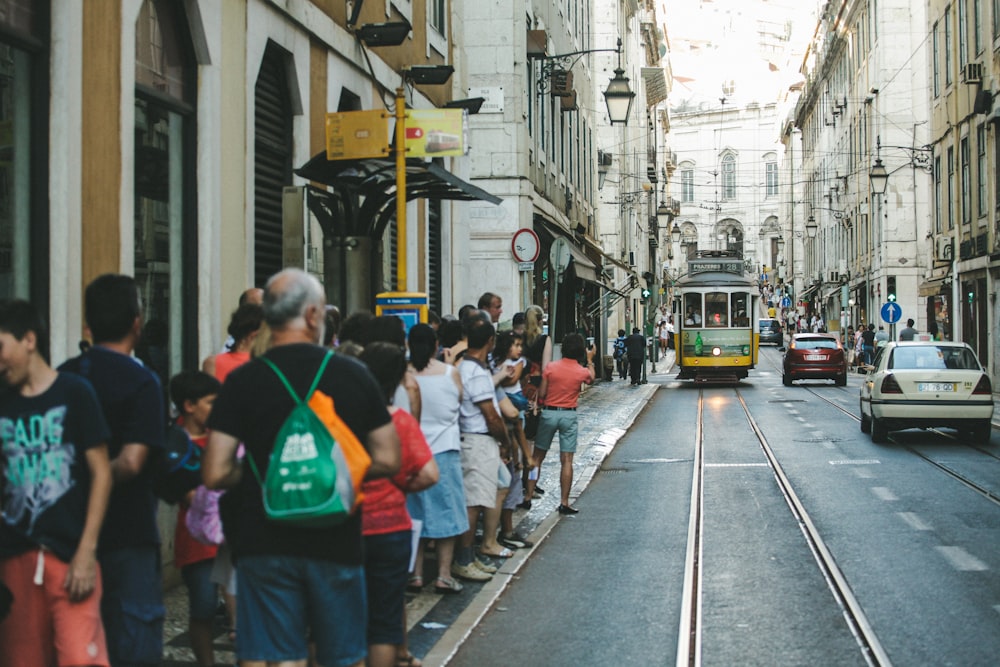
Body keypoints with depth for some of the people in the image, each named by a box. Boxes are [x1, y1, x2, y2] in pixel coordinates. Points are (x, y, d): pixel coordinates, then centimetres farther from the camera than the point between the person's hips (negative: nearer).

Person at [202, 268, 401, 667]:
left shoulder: (242, 381, -7)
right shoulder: (355, 375, -2)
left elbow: (215, 474, -10)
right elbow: (388, 460, 1)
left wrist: (255, 475, 9)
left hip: (264, 543, -1)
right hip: (337, 541, 1)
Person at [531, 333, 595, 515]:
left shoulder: (550, 367, -7)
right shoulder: (582, 371, -5)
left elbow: (541, 394, -5)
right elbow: (592, 379, 20)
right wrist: (590, 360, 31)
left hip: (549, 413, 1)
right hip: (569, 415, 0)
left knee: (537, 457, 11)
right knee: (567, 460, 2)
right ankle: (564, 502, 1)